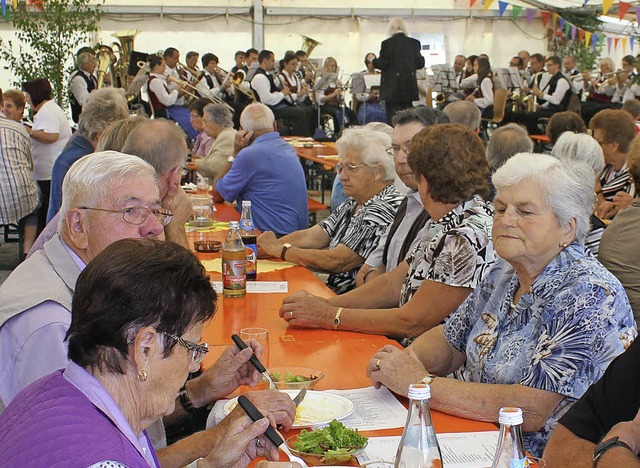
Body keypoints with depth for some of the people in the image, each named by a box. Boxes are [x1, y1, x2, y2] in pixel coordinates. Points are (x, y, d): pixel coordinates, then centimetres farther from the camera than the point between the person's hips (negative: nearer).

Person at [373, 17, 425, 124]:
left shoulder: (387, 43, -10)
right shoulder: (414, 43, 3)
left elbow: (382, 64, -10)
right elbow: (420, 64, 5)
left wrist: (373, 61, 9)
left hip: (392, 87, -4)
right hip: (409, 87, 4)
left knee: (393, 118, -1)